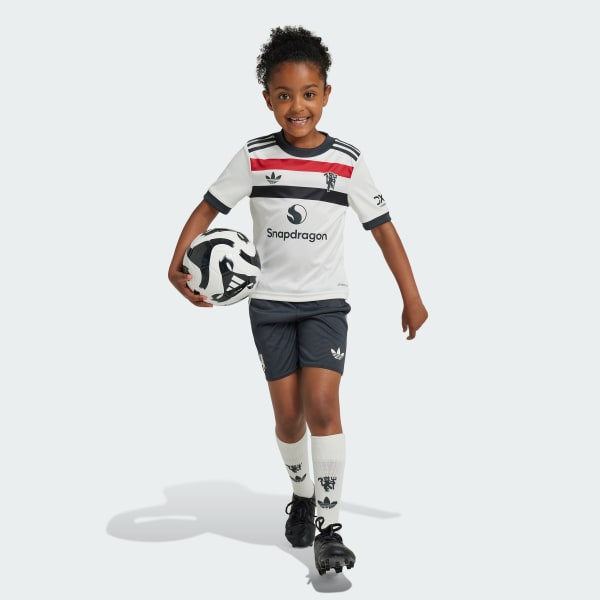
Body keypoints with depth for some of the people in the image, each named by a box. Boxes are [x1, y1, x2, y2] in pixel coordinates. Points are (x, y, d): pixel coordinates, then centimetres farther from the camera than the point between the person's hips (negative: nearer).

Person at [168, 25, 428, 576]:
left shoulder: (348, 160, -5)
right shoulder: (254, 158, -4)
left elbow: (382, 226, 1)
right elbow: (209, 208, -1)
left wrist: (411, 296, 1)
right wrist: (179, 260, -18)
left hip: (326, 302, -1)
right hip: (270, 302, 1)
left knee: (322, 406, -15)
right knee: (288, 416, 7)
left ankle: (329, 528, -8)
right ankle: (302, 493, 35)